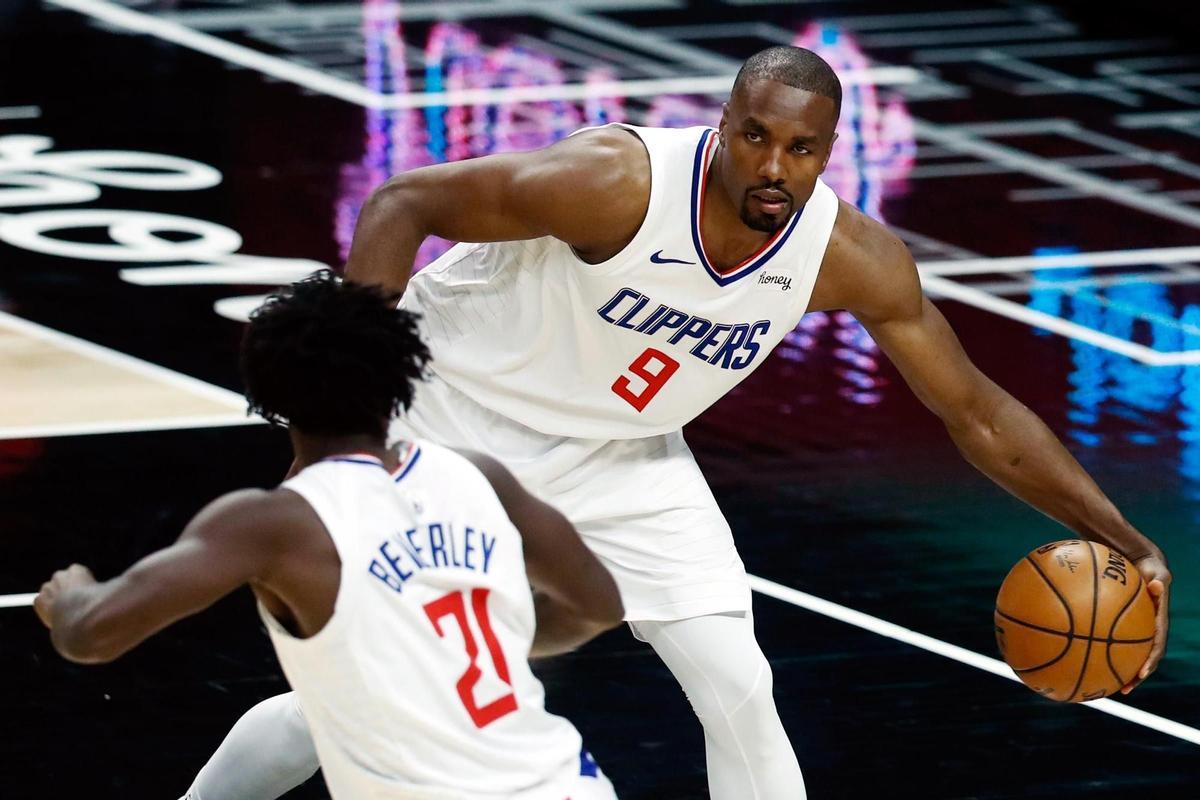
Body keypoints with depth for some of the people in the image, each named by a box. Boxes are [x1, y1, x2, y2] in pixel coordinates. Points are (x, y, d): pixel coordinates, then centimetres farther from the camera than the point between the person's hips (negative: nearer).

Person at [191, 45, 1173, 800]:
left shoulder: (853, 258, -20)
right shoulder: (618, 182, -34)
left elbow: (976, 409, -10)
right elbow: (404, 203, -26)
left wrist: (1125, 542, -16)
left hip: (623, 458, 4)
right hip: (460, 416, -4)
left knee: (739, 691, -6)